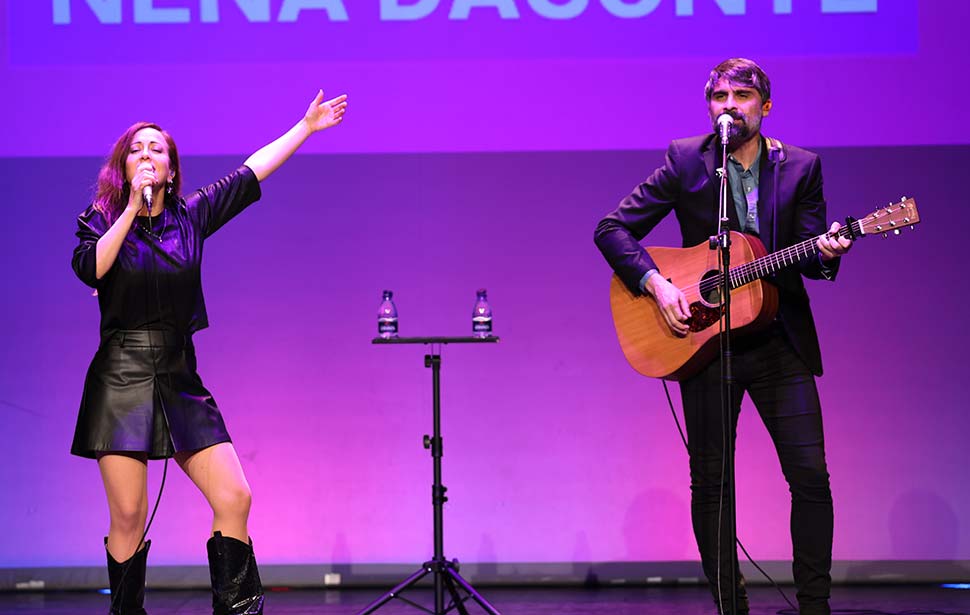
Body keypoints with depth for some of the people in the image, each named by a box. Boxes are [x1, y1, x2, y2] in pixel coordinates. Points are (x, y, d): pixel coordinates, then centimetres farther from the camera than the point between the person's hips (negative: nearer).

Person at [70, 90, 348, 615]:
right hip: (121, 381, -3)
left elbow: (250, 175, 16)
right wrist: (133, 207, -12)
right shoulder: (100, 220, 5)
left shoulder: (189, 216, 11)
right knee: (128, 517, -4)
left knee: (234, 498, -6)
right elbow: (89, 267, -15)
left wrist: (306, 127, 19)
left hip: (179, 381, 3)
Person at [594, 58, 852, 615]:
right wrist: (657, 284, -14)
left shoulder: (800, 167, 6)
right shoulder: (685, 161, 1)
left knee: (811, 473, -4)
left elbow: (810, 252, 0)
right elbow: (612, 230, -1)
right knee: (710, 480, 3)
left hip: (781, 340, 1)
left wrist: (826, 253, -23)